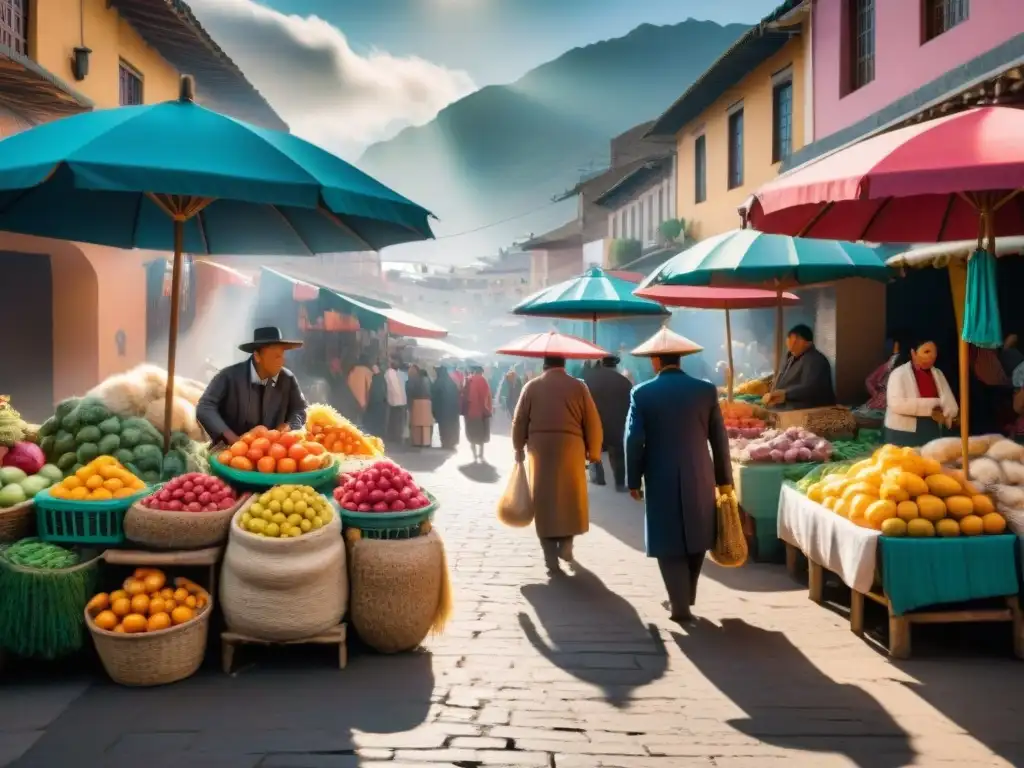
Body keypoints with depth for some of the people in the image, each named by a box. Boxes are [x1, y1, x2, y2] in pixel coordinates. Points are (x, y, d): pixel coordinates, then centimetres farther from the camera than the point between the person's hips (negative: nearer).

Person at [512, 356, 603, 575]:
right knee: (571, 498, 18)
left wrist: (518, 448, 17)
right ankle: (565, 545, 14)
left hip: (539, 450, 1)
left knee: (544, 502, 5)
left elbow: (519, 421, 4)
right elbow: (593, 423, -1)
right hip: (570, 449, -1)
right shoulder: (578, 386, 1)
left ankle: (551, 560, 4)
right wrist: (593, 452, 11)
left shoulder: (532, 386, 3)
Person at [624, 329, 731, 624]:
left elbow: (634, 440, -8)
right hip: (699, 477, 2)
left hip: (661, 479, -2)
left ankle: (680, 605, 5)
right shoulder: (706, 389, -1)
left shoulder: (642, 393, -6)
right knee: (696, 538, 18)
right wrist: (724, 478, 11)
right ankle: (685, 597, 29)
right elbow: (719, 437, 2)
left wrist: (633, 480, 2)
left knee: (669, 543, 6)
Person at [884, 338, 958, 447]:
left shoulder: (938, 374, 12)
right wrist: (931, 405, -16)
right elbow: (896, 404, -21)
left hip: (932, 433, 6)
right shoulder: (899, 373, -6)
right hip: (904, 434, -5)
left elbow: (952, 406, 8)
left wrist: (943, 414, -16)